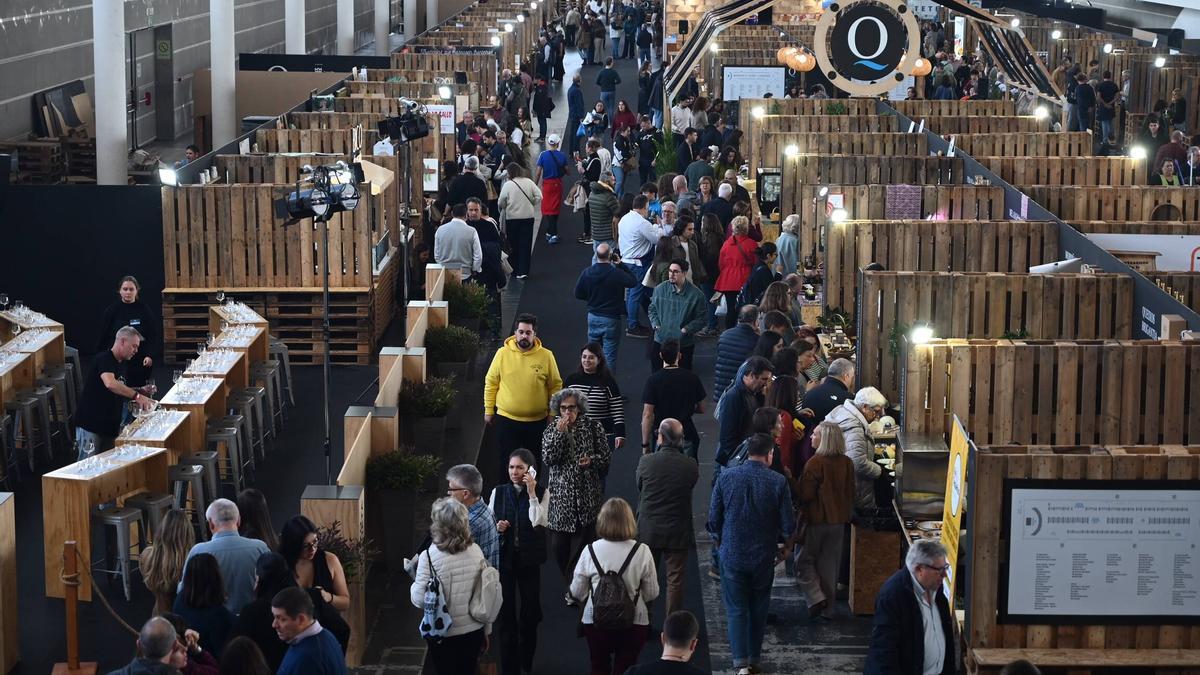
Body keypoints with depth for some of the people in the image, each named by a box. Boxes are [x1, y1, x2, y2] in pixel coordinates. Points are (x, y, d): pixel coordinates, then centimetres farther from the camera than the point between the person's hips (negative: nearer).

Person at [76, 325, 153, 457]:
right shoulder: (104, 359, -14)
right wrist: (136, 395, -32)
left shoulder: (120, 364, 14)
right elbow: (110, 383, -33)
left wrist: (141, 391, 7)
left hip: (110, 426, 9)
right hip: (90, 424, -9)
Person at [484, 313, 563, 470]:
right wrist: (488, 410, 2)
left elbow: (555, 386, 2)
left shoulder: (546, 356, -6)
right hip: (506, 419, 0)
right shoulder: (503, 353, -5)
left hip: (537, 420, 0)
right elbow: (491, 383, 2)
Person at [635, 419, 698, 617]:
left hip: (648, 530, 1)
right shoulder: (690, 466, -14)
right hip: (678, 531, -1)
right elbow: (690, 489, 1)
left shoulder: (645, 461, -14)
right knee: (675, 580, 7)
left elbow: (640, 488, 0)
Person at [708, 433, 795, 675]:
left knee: (736, 610, 4)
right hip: (763, 556, 0)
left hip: (732, 555, 0)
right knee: (758, 610, 16)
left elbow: (713, 519, -2)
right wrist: (787, 547, 13)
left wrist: (719, 543, 16)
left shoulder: (725, 477, -7)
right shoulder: (778, 482, -11)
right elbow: (788, 524, -7)